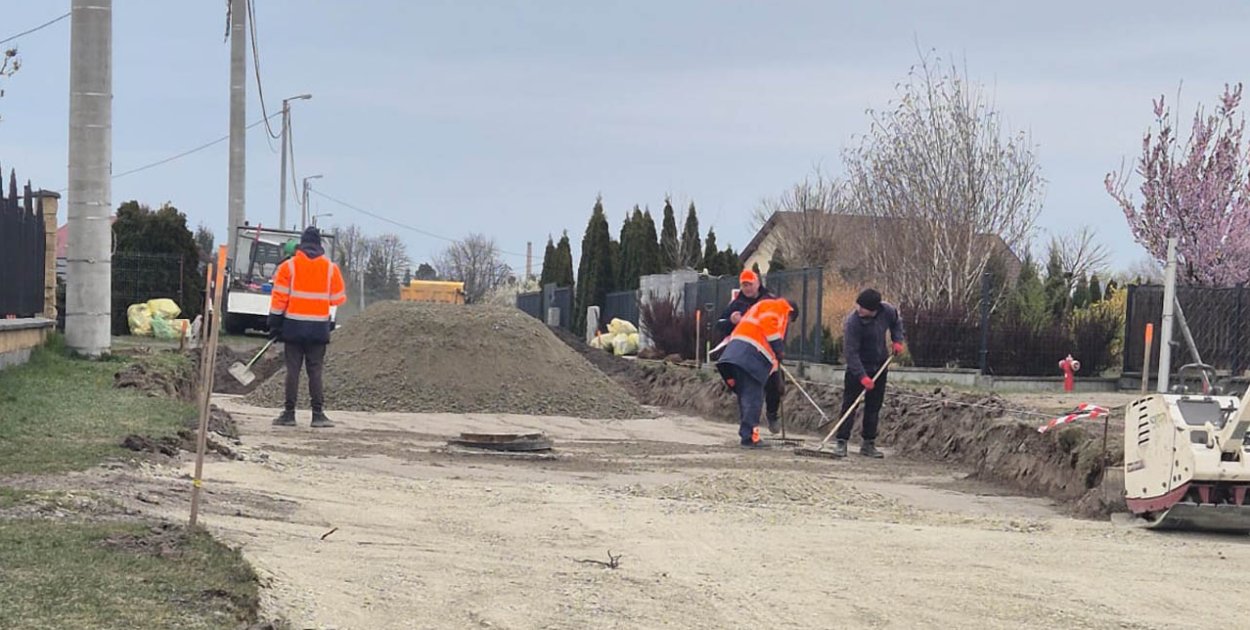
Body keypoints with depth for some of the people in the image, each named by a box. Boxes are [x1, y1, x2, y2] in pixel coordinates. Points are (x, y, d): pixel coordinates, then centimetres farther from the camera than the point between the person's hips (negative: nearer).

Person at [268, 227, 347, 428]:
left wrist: (274, 323, 3)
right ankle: (318, 414, -2)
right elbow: (339, 298, 7)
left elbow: (279, 297, -3)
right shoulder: (331, 268, 2)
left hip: (294, 327, -1)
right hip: (319, 327, 1)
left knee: (293, 370, 3)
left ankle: (289, 413, 3)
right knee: (316, 371, 3)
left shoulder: (289, 266, -2)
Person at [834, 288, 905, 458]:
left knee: (874, 405, 9)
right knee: (849, 403, -8)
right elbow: (851, 352, -26)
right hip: (858, 367, -5)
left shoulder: (887, 310, -12)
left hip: (880, 365, 5)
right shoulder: (853, 321, -27)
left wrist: (898, 340, -2)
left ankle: (868, 443, 16)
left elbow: (896, 322, 14)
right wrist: (862, 376, -31)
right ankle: (841, 442, -5)